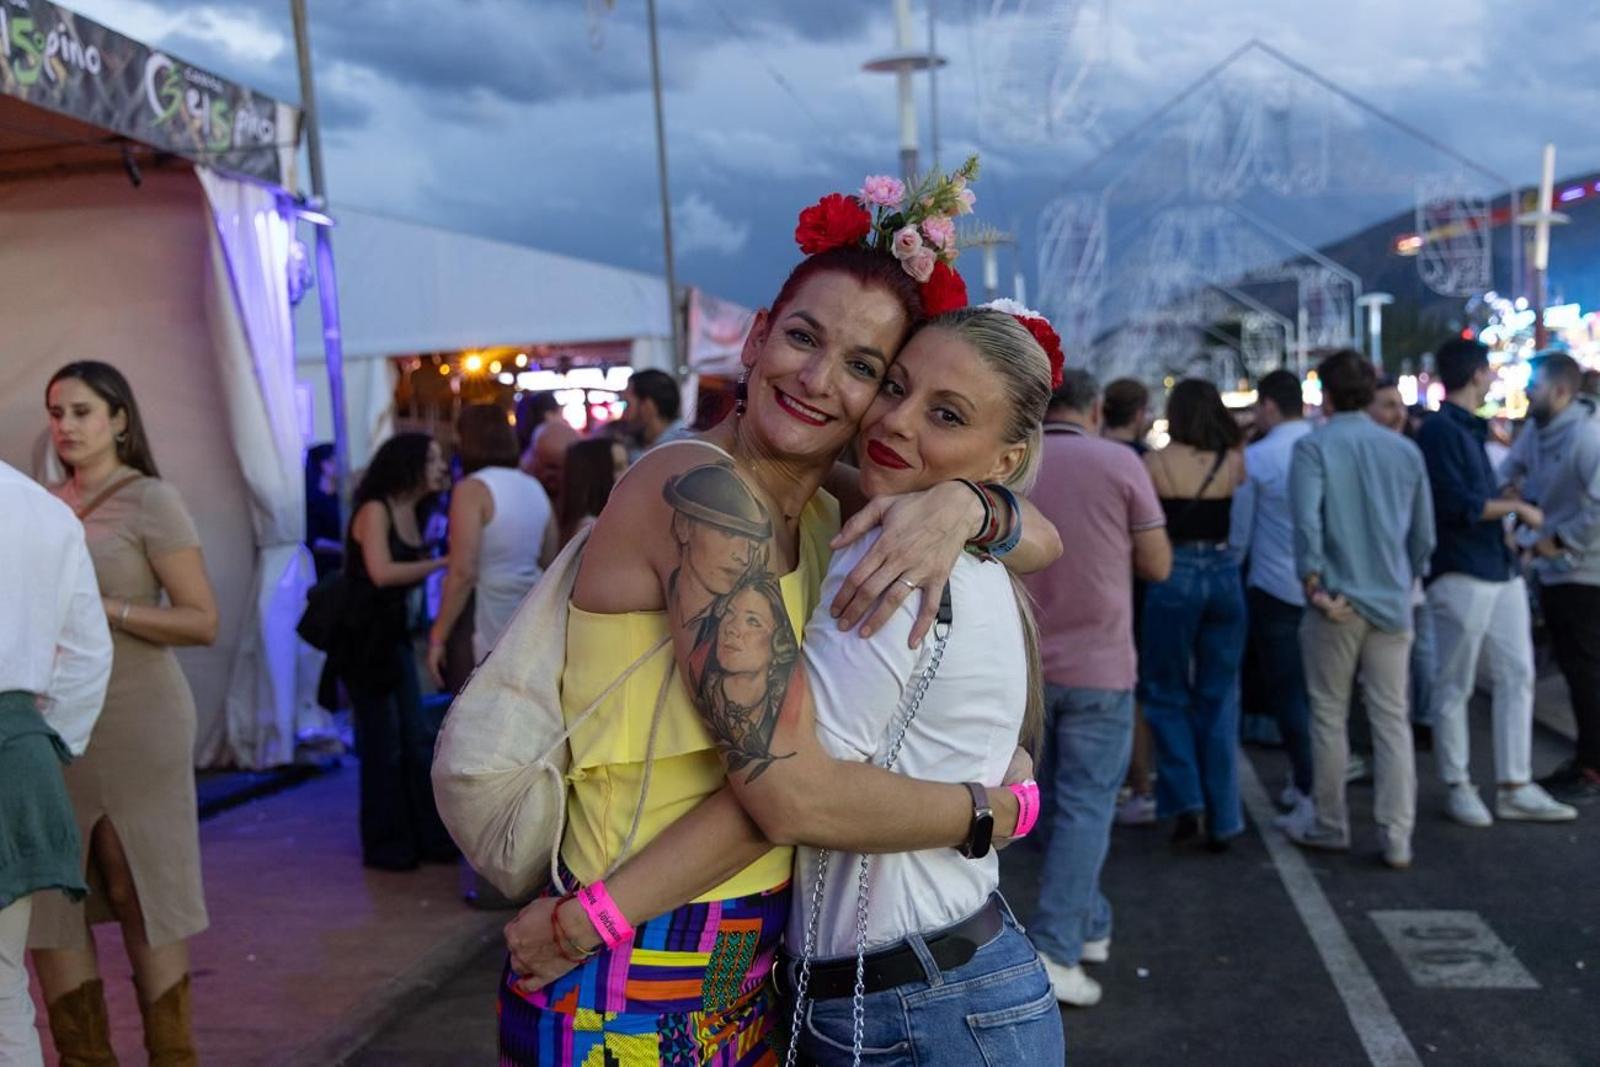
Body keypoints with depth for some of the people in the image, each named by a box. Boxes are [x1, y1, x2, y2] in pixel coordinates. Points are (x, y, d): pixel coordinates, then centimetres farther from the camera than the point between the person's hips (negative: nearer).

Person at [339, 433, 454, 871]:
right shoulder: (375, 510, -13)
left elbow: (410, 578, 5)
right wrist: (442, 563, -21)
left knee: (418, 740, 10)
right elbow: (382, 573, -25)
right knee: (384, 745, 0)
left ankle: (428, 836, 19)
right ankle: (386, 846, 13)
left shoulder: (412, 513, 10)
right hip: (364, 638, -8)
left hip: (396, 635, 8)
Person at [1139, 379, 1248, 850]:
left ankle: (1185, 799, 1)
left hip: (1173, 577, -3)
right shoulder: (1233, 462, 0)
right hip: (1224, 574, 3)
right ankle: (1222, 819, 14)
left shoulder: (1154, 464, -6)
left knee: (1166, 693, 13)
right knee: (1220, 700, 10)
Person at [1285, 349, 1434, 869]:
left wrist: (1314, 586, -12)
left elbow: (1306, 522, -20)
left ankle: (1328, 825, 21)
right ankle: (1397, 837, 7)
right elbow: (1424, 533, 11)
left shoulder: (1314, 447, -8)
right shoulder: (1405, 450, 7)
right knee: (1392, 719, 7)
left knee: (1329, 718, 9)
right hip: (1392, 605, 4)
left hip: (1337, 603, -4)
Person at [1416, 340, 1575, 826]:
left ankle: (1515, 788, 16)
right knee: (1455, 688, 2)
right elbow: (1457, 504, -19)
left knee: (1516, 677, 9)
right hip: (1461, 576, -9)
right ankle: (1458, 787, 14)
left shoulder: (1470, 428, 17)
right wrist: (1516, 507, -9)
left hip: (1500, 570, 9)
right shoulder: (1440, 430, -12)